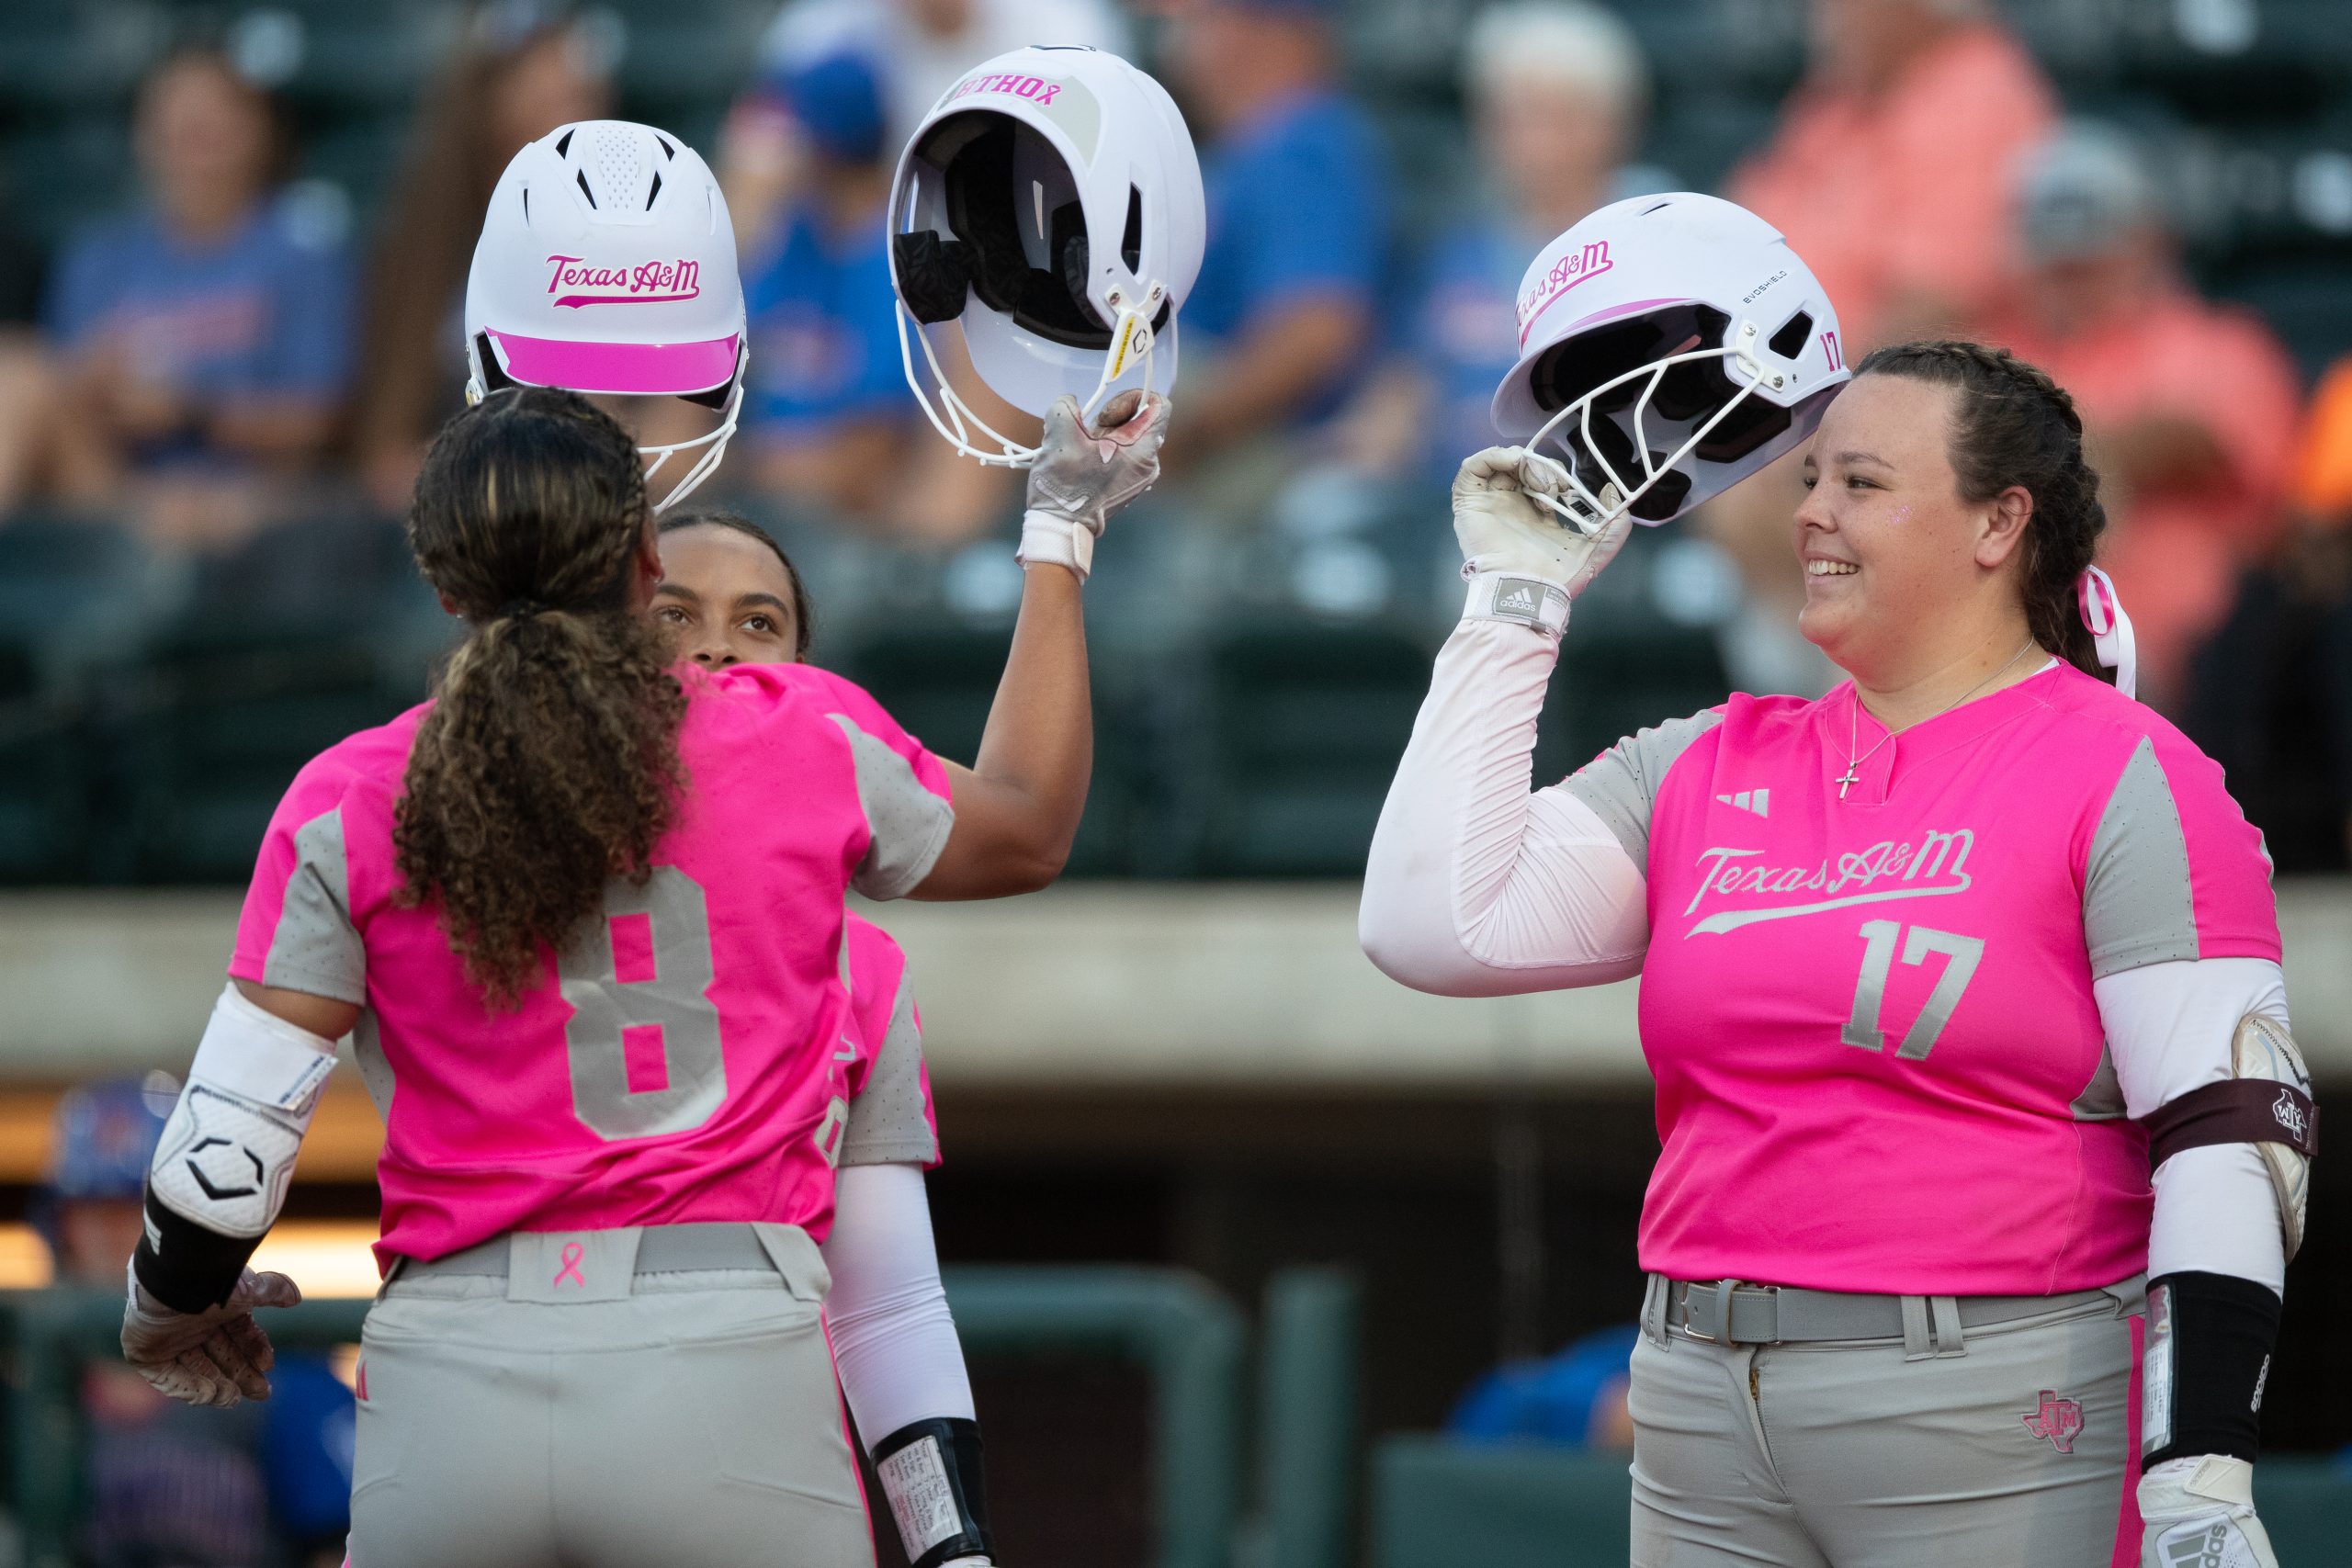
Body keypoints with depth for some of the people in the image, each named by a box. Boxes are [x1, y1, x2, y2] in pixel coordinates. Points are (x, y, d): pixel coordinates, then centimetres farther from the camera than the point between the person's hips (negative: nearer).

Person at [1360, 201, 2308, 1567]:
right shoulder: (1709, 773, 12)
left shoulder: (2124, 778, -5)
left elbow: (2230, 1138, -11)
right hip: (1707, 1409, 6)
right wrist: (1517, 603, 7)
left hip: (2000, 1443, -6)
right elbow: (1433, 926, 3)